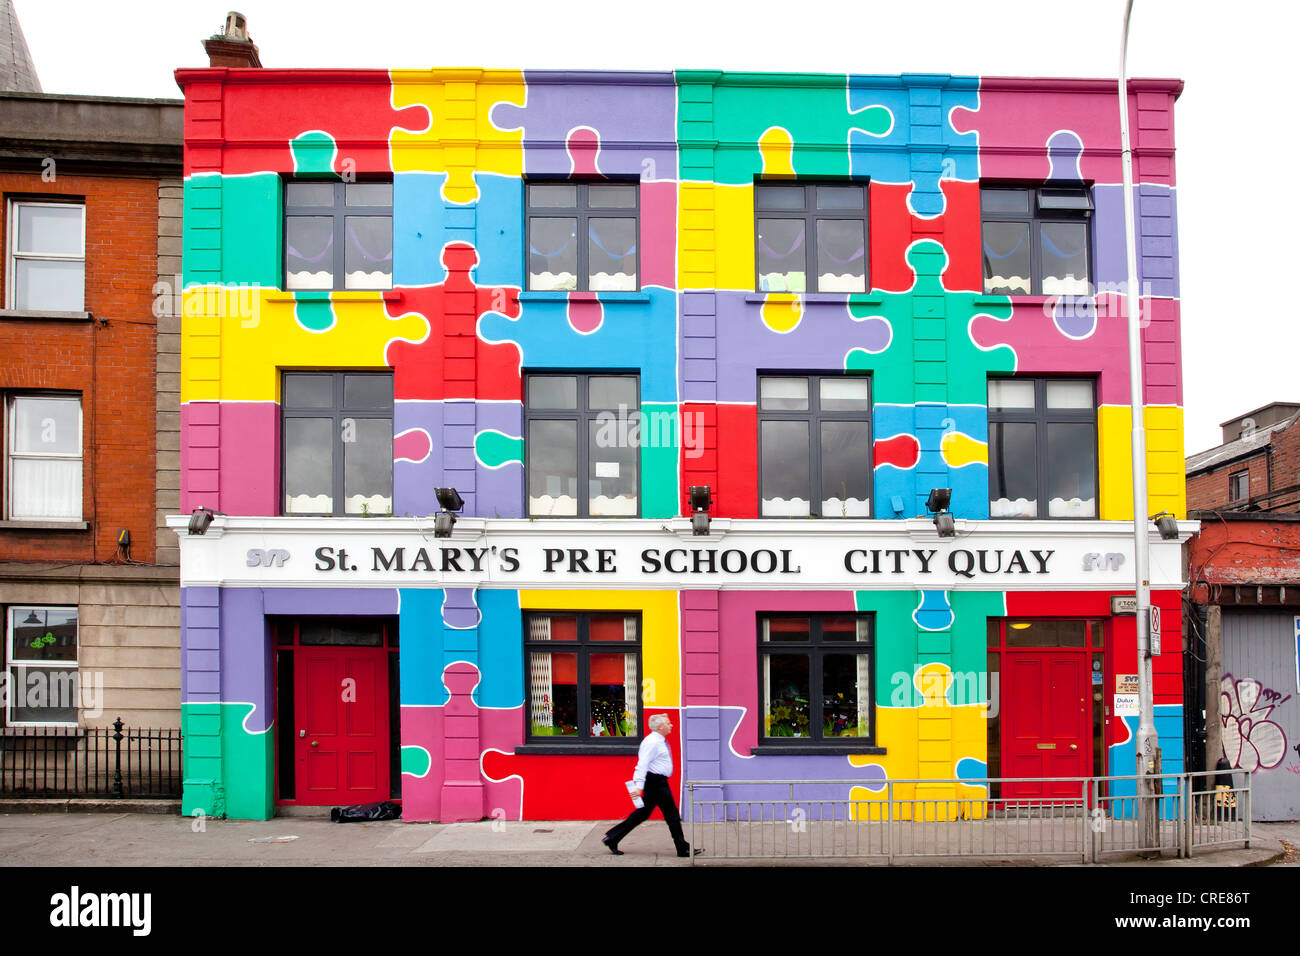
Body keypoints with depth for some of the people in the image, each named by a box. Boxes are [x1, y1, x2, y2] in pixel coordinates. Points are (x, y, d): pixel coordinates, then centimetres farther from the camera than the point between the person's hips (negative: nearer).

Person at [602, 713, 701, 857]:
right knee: (672, 814, -2)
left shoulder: (659, 741, 14)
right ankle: (683, 849, 7)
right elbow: (642, 764, -23)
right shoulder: (652, 742, -17)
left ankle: (612, 838, 15)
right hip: (655, 782, -10)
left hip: (658, 782, 10)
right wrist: (639, 787, -29)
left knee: (643, 813, 12)